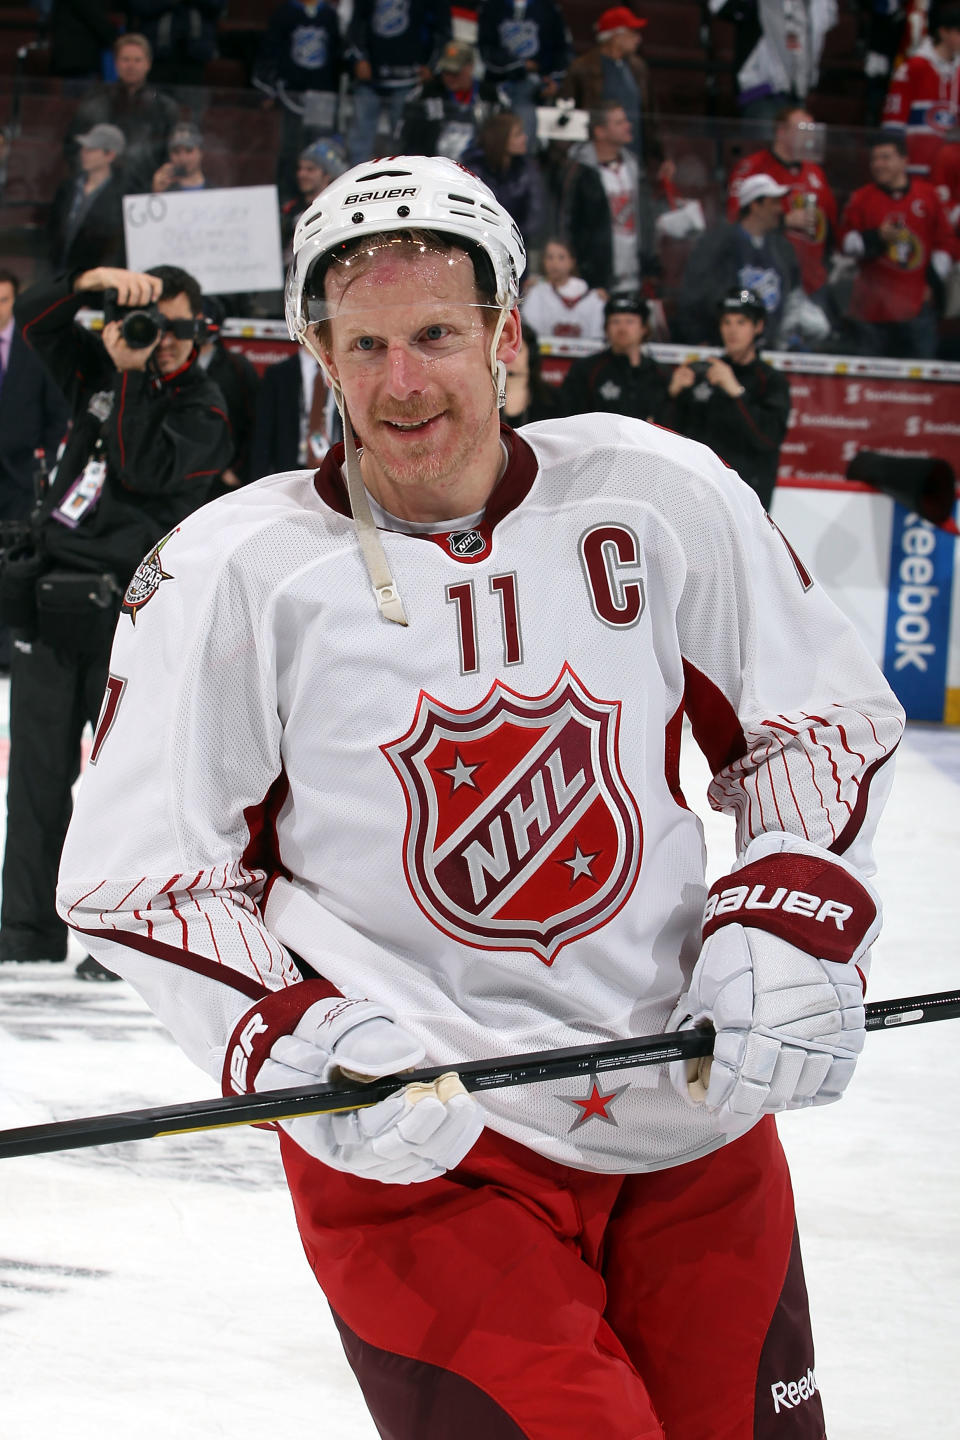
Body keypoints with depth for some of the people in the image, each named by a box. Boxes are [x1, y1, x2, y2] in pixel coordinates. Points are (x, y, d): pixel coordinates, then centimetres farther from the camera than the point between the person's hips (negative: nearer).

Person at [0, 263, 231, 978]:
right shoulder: (100, 368, 13)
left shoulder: (202, 408, -3)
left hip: (131, 604, -6)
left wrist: (133, 375, -15)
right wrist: (95, 280, -10)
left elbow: (146, 469, -17)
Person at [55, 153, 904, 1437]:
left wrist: (794, 922, -6)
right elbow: (132, 870, -4)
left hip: (692, 1109, 4)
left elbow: (820, 717, 10)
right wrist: (305, 1043, -17)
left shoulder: (657, 497, -3)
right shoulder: (236, 570, -9)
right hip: (416, 1139, -3)